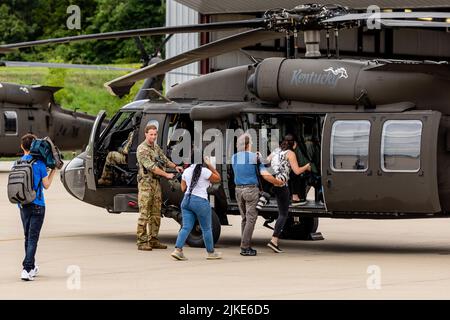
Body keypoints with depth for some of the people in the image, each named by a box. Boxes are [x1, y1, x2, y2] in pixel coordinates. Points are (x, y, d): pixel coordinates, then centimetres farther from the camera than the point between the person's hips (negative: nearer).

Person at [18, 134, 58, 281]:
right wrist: (54, 170, 6)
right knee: (33, 237, -5)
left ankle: (31, 267, 26)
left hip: (23, 205, 4)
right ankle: (27, 269, -17)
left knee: (28, 236, 17)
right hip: (37, 205, -4)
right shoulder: (39, 163, -11)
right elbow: (46, 185, -6)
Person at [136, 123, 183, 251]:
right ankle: (142, 242, -9)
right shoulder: (142, 149, -13)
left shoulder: (156, 147, 14)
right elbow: (150, 167, -20)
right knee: (144, 213, -9)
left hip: (156, 182, 8)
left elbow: (164, 160, 22)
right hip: (146, 182, -8)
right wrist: (166, 175, -20)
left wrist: (175, 166, 4)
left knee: (156, 213, 8)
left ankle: (153, 240, 13)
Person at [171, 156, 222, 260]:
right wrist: (210, 166, 3)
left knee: (186, 227, 3)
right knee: (206, 228, 8)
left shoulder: (186, 171, 9)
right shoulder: (205, 171, -10)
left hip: (186, 200, 5)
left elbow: (183, 188, 14)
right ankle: (211, 252, 18)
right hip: (200, 201, -5)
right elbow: (218, 179, 4)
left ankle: (178, 250, -12)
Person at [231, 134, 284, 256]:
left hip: (238, 190, 6)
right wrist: (279, 182, 3)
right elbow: (266, 175, -12)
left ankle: (246, 246, 12)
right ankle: (245, 247, -10)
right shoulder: (255, 157, -9)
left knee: (245, 219, 13)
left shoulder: (234, 158, 6)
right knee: (251, 219, -3)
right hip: (251, 190, -6)